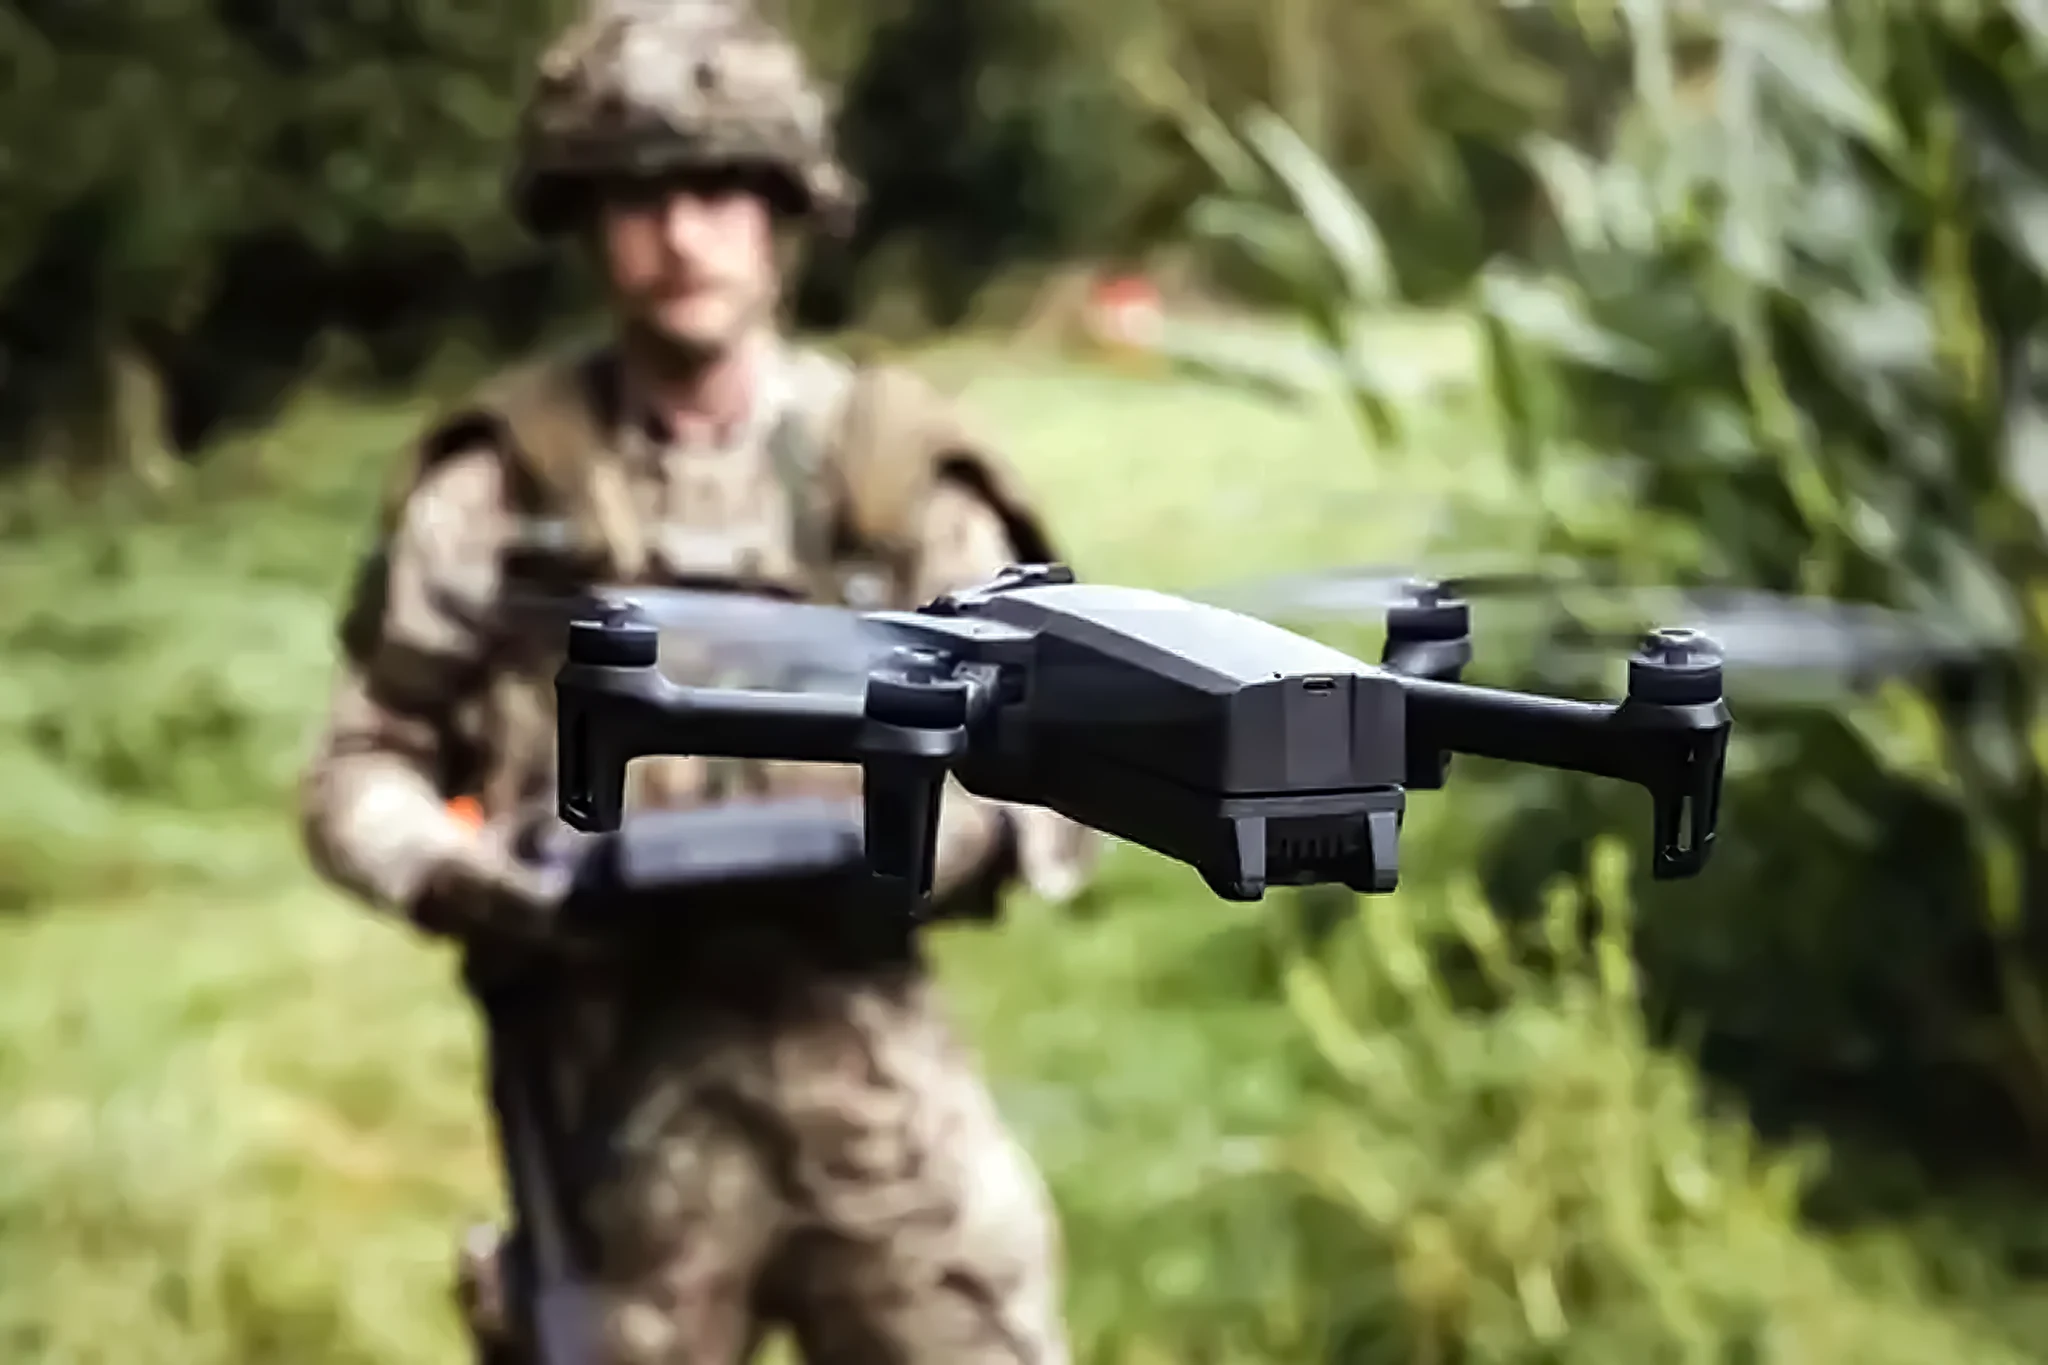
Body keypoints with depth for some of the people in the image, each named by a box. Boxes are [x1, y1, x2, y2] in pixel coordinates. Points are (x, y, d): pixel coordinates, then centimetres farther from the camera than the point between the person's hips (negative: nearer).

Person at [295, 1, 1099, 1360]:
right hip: (620, 1079, 0)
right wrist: (459, 879, -14)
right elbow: (363, 763, 5)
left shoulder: (900, 471, 2)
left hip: (870, 1056, 1)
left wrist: (955, 835, -16)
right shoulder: (500, 482, 1)